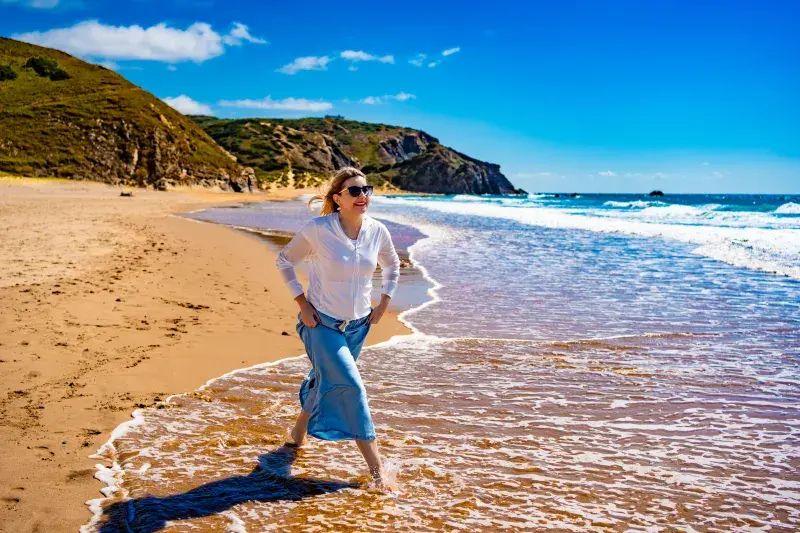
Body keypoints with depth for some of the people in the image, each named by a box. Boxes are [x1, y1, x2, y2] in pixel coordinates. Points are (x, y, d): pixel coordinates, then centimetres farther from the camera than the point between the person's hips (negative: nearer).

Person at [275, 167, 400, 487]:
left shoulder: (377, 231, -7)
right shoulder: (317, 230, -18)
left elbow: (391, 265, 14)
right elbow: (284, 261, -4)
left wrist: (384, 303, 6)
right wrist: (302, 304, -9)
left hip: (357, 325, 5)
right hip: (323, 324, -5)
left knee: (326, 381, 22)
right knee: (352, 386, -14)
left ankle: (300, 430, 50)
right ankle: (376, 466, -5)